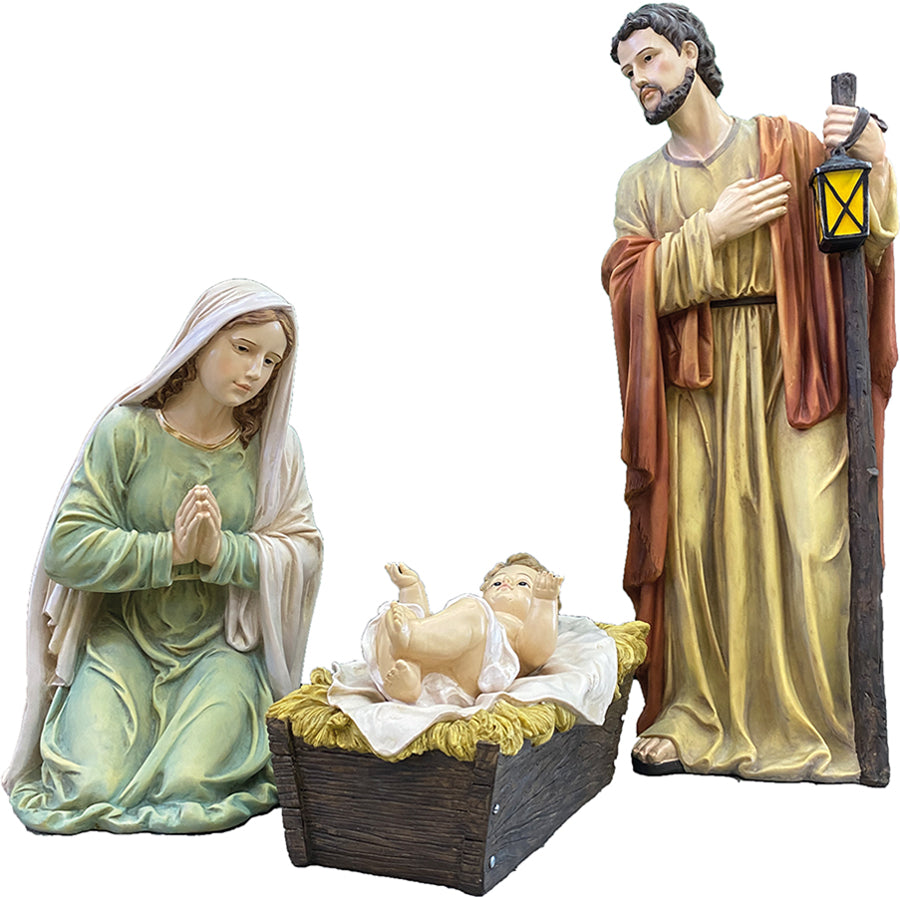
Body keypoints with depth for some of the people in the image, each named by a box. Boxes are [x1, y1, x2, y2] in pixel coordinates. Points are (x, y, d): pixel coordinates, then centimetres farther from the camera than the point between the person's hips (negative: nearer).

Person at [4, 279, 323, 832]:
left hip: (220, 645, 1)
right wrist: (171, 550, -21)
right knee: (92, 786, -15)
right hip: (122, 635, 0)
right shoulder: (127, 429, -6)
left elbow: (304, 549, -7)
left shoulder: (272, 444, 0)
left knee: (192, 786, -20)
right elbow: (68, 546, -11)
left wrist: (222, 552, -23)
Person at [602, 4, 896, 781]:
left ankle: (817, 724, 2)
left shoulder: (784, 145, 10)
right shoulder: (642, 184, 17)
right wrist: (711, 230, -8)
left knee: (812, 540, -10)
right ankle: (695, 720, 7)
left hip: (790, 369, -2)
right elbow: (628, 281, 1)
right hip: (693, 382, 2)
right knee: (695, 542, -4)